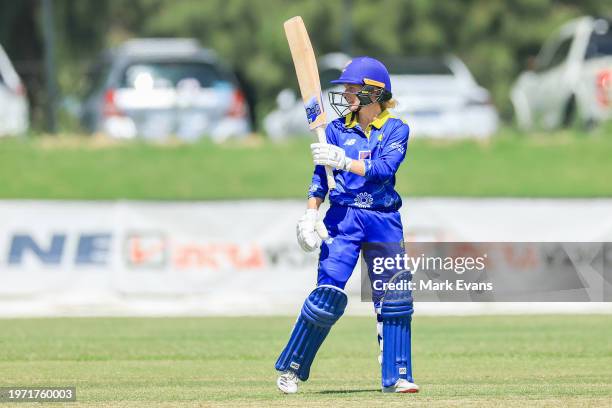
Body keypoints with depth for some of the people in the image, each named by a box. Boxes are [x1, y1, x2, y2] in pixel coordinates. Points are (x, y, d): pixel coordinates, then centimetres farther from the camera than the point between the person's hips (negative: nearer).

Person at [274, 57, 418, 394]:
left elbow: (384, 170, -16)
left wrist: (343, 161, -27)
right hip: (343, 219, 0)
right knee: (328, 294, -10)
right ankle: (291, 369, 1)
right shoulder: (337, 129, 5)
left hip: (385, 222, 0)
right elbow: (320, 177, 7)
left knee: (394, 298, -2)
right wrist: (310, 215, -4)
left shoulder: (396, 130, 0)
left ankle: (396, 376, 7)